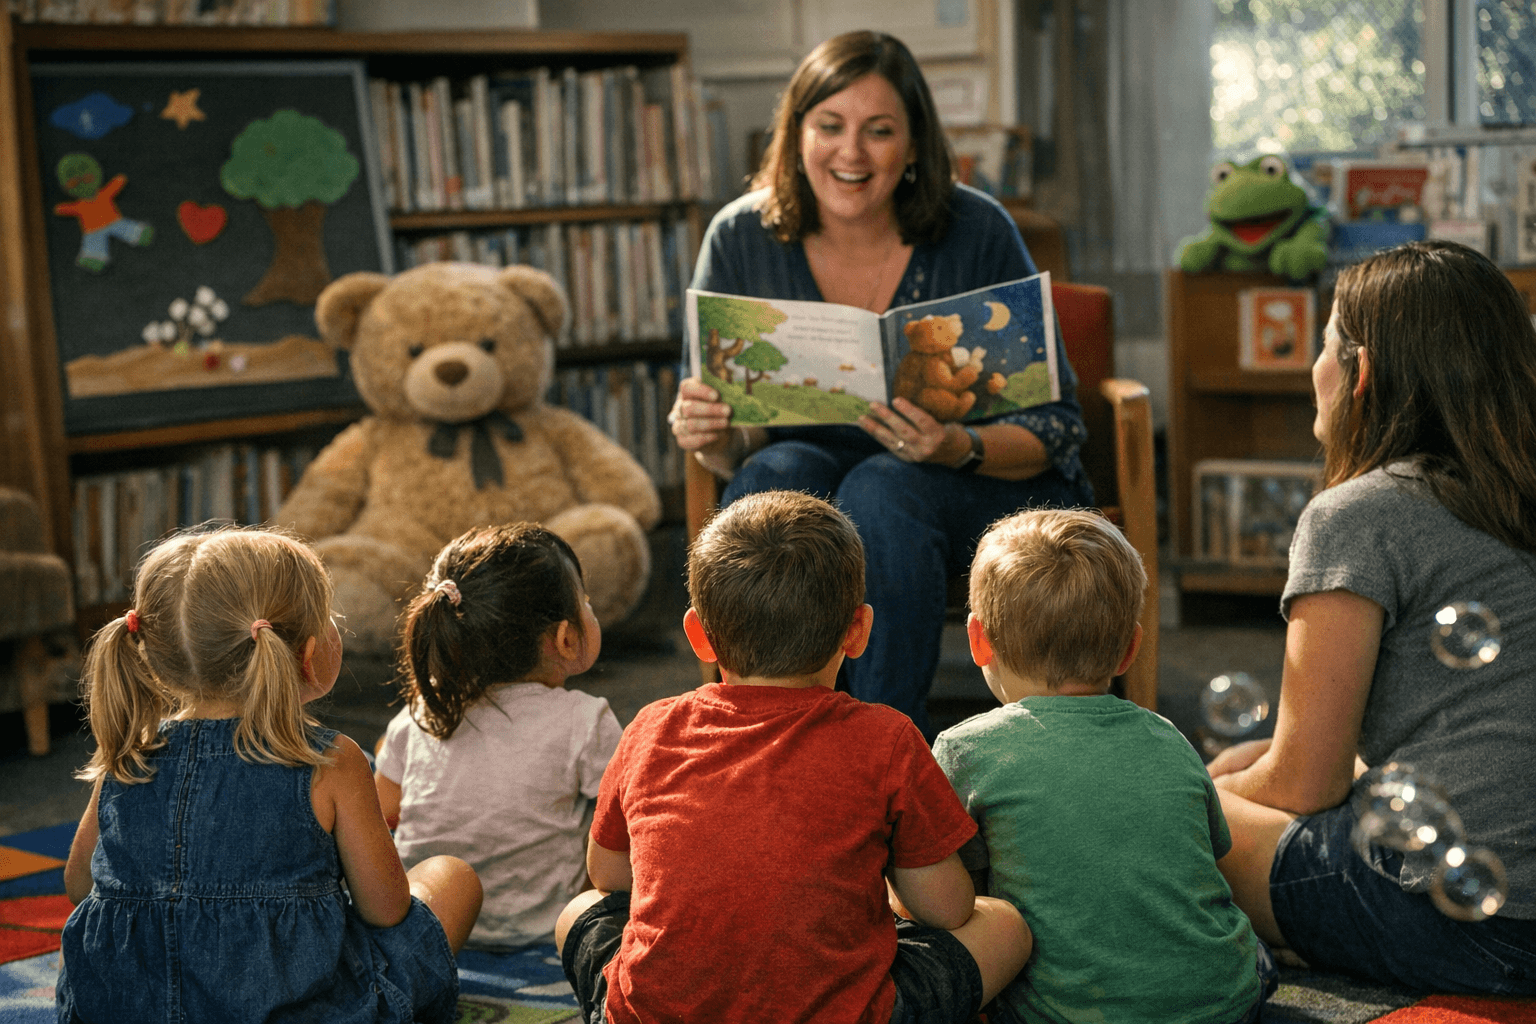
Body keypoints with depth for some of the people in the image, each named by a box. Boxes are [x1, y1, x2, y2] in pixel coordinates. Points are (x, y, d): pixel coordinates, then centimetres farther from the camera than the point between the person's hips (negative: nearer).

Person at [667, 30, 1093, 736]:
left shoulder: (977, 233, -13)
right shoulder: (741, 240, -7)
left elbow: (1056, 425, -9)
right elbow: (730, 447, -1)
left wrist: (961, 448, -30)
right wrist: (707, 436, -26)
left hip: (991, 486, -2)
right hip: (818, 468, 2)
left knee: (881, 491, -33)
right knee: (777, 473, -30)